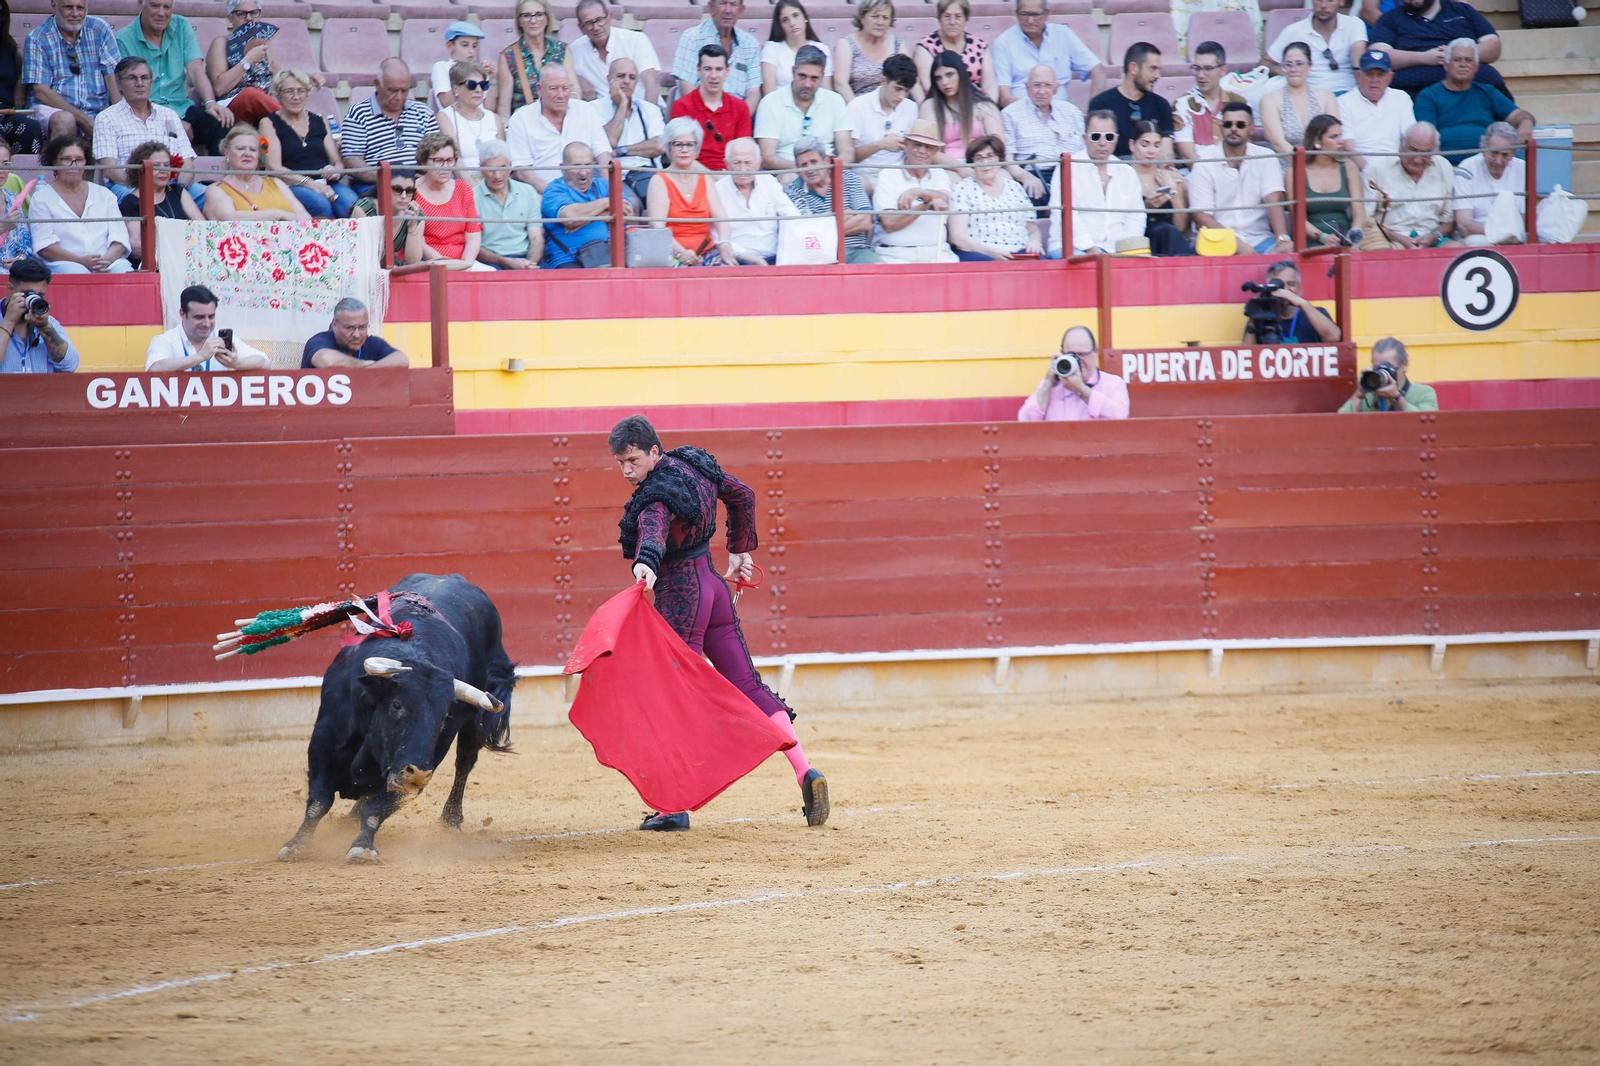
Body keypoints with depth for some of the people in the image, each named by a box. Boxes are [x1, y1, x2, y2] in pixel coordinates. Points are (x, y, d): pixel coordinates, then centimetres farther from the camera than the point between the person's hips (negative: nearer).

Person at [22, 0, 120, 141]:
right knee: (65, 120, -37)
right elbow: (41, 92, -9)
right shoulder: (36, 39, -2)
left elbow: (114, 78, 1)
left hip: (97, 112, 2)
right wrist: (83, 119, -19)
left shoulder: (100, 30, 7)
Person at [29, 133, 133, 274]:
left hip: (109, 262, 3)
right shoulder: (41, 198, 9)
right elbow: (44, 246, -3)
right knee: (76, 272, -38)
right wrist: (82, 261, -18)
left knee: (123, 271, -32)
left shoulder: (104, 194, 20)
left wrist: (107, 259, -14)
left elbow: (120, 236, 9)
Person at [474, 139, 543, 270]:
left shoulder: (527, 192, 13)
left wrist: (529, 264, -12)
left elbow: (536, 238, 9)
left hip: (524, 258, 3)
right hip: (490, 263, -3)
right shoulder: (473, 197, 1)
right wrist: (507, 263, -16)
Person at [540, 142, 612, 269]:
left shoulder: (603, 185, 22)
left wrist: (588, 218, -4)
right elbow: (569, 217, -13)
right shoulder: (553, 190, 8)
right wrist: (605, 202, 1)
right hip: (568, 261, -4)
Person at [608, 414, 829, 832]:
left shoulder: (657, 497, -21)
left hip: (679, 595, -8)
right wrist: (739, 551, 31)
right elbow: (743, 495, 22)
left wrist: (645, 564, -63)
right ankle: (805, 772, 1)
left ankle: (674, 808, -3)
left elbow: (654, 532, -44)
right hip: (713, 584, 8)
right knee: (748, 687, 10)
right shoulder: (695, 464, 6)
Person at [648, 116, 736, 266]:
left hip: (707, 251, 4)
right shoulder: (659, 181, 3)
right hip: (673, 255, -4)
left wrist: (724, 243, -17)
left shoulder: (704, 179, 17)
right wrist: (680, 252, -25)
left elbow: (720, 216, 5)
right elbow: (657, 225, -9)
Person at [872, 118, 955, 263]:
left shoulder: (940, 175, 17)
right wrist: (927, 205, -15)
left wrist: (917, 192, -23)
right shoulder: (888, 175, 5)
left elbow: (943, 201, -6)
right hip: (897, 254, -3)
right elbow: (889, 224, -7)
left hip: (936, 253, 3)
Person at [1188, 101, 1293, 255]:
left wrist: (1283, 240, -24)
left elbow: (1273, 202, -6)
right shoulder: (1204, 162, 0)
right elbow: (1201, 216, -6)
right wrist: (1238, 245, -17)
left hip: (1259, 239, 3)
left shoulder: (1266, 157, 7)